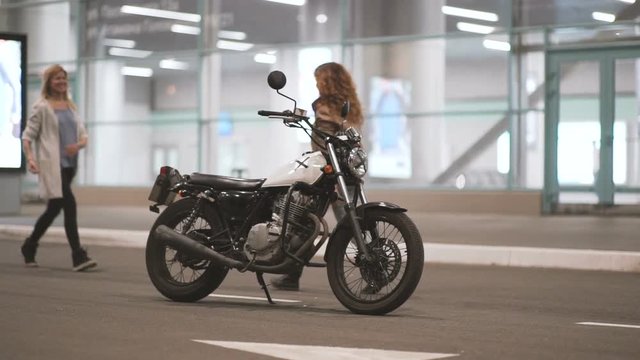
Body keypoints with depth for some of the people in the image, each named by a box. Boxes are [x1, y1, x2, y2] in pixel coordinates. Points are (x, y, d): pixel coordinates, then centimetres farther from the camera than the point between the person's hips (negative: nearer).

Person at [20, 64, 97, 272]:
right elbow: (27, 135, -4)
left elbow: (83, 136, 15)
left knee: (54, 208, 13)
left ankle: (29, 246, 32)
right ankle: (78, 256, -17)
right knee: (69, 205, -17)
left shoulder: (71, 107, 16)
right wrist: (30, 158, -19)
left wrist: (79, 145, -8)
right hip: (52, 165, -7)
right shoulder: (42, 107, -1)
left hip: (70, 165, 7)